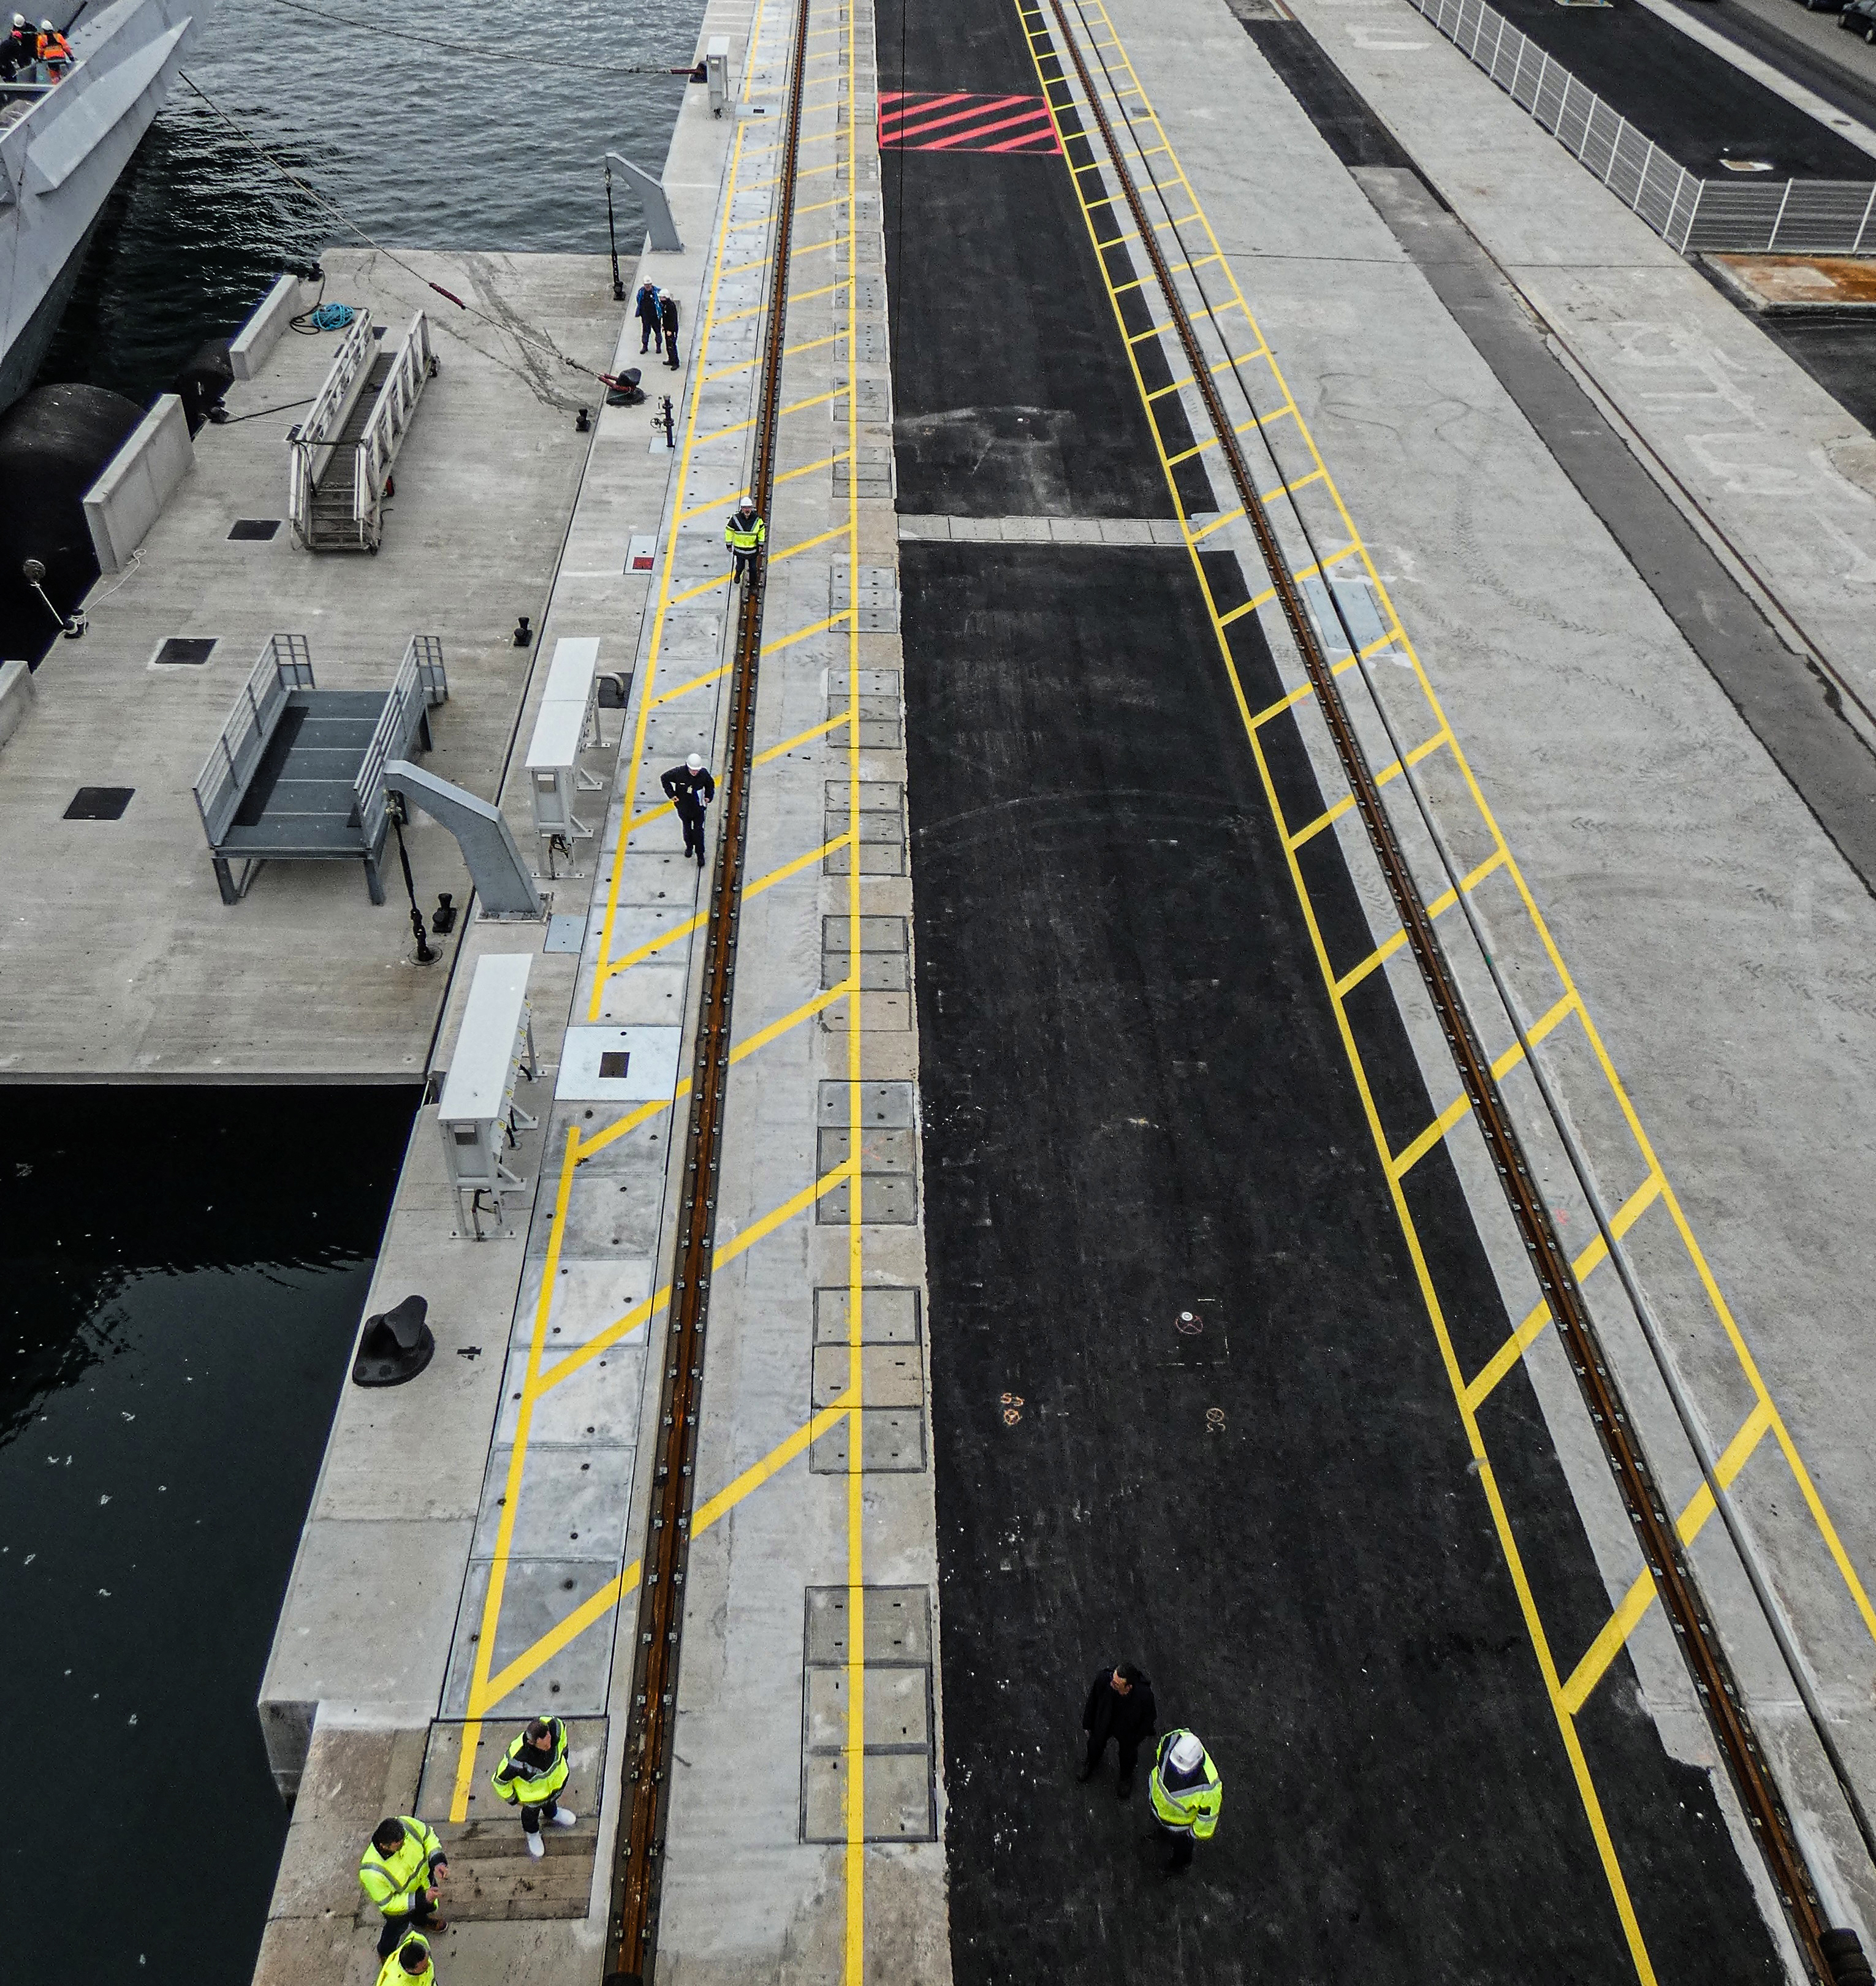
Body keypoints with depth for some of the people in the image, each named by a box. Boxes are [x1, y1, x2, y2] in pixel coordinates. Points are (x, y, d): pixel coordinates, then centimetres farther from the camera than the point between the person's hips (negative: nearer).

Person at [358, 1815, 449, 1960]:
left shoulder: (406, 1825, -36)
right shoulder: (372, 1873, -45)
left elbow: (427, 1836, -14)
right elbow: (386, 1904, -30)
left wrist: (438, 1860, -28)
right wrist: (421, 1899, -36)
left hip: (422, 1880, 4)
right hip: (399, 1903, -4)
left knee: (422, 1911, 34)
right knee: (398, 1927, 26)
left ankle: (421, 1920, 70)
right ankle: (386, 1954, 60)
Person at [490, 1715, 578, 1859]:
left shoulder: (554, 1727, -38)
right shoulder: (517, 1759, -47)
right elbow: (499, 1780, -27)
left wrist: (563, 1753, 5)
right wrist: (512, 1799, -8)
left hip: (556, 1777, 3)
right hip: (533, 1791, -3)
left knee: (551, 1800, 35)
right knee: (531, 1812, 28)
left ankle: (552, 1812, 70)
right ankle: (532, 1834, 62)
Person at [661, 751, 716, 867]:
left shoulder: (704, 773, -21)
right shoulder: (678, 773, -25)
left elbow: (710, 784, 2)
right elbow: (664, 779, -7)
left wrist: (708, 797, -10)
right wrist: (671, 795, -11)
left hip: (698, 808, 0)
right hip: (683, 807, 0)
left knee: (699, 830, 8)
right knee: (687, 828, 22)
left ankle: (700, 854, 25)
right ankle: (689, 846, 48)